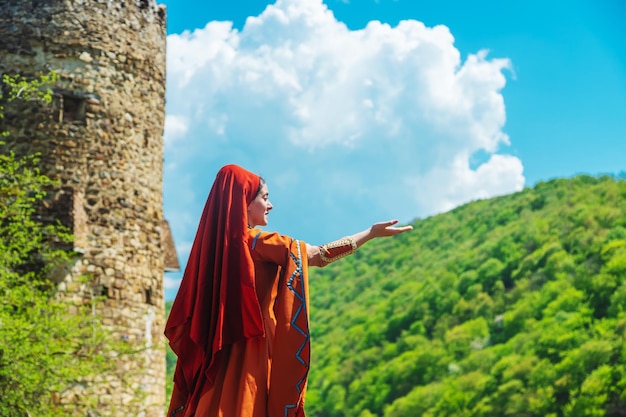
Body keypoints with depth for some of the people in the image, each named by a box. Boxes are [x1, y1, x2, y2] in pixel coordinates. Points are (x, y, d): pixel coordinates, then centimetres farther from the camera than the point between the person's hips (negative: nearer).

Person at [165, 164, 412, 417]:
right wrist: (372, 233, -1)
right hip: (248, 355, -8)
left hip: (223, 353, 8)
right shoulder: (253, 241, -11)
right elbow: (318, 256, -8)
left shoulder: (217, 241, 11)